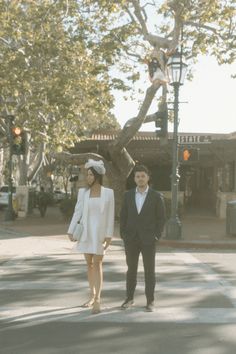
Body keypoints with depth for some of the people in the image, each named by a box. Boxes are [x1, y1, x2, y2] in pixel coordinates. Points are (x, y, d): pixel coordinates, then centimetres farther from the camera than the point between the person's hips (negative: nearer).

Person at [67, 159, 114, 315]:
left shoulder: (108, 192, -3)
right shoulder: (83, 192, 2)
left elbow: (110, 215, -3)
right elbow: (77, 212, 3)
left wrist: (109, 235, -7)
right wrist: (71, 231, -3)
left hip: (100, 232, -3)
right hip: (85, 232, 3)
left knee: (97, 264, -8)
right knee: (89, 264, 10)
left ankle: (97, 299, -9)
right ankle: (92, 295, 22)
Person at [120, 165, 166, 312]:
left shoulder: (157, 196, -3)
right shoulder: (128, 195, 4)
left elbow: (161, 218, -2)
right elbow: (123, 216, 8)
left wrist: (157, 236, -9)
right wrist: (123, 235, -1)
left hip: (148, 239, -2)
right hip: (131, 239, 2)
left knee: (149, 271, 2)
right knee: (131, 269, 9)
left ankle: (150, 301, 12)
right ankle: (129, 298, 21)